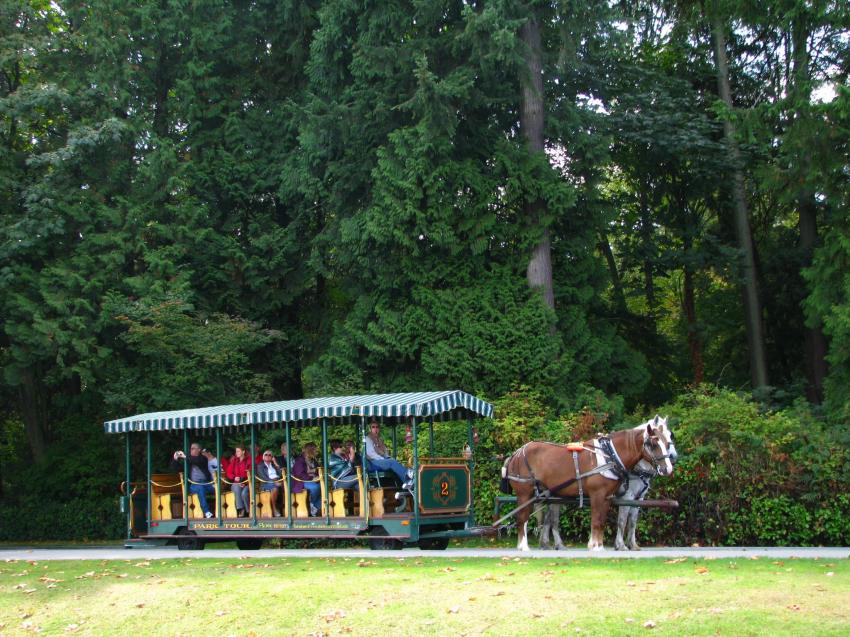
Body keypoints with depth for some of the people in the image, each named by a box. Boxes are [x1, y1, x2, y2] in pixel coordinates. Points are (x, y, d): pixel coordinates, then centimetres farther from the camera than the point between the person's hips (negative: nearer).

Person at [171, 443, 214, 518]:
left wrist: (185, 457, -20)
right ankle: (206, 512, -42)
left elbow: (197, 461, -16)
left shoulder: (203, 458, 9)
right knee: (200, 488, -36)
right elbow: (175, 468, 12)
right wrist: (175, 459, -6)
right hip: (193, 485, -1)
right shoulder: (187, 461, 13)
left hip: (206, 483, 2)